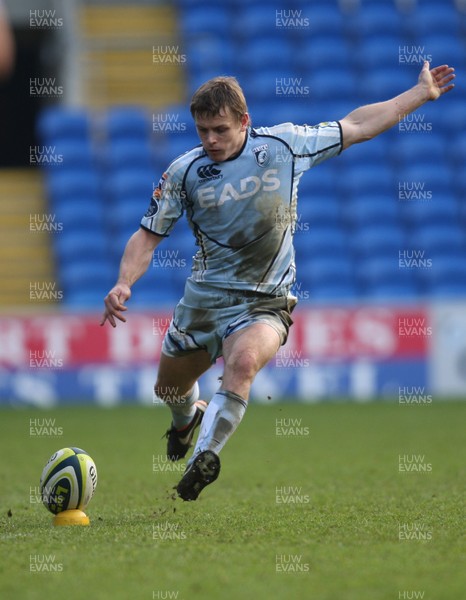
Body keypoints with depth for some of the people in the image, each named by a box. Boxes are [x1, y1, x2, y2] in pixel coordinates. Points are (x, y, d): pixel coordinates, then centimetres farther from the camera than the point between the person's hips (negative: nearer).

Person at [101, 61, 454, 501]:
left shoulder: (282, 145, -8)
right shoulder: (184, 172, -7)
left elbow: (356, 127, 4)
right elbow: (148, 236, 1)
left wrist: (422, 93, 8)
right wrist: (124, 284, -17)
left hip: (263, 303, -3)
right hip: (203, 297, 3)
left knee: (243, 361, -36)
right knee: (169, 389, 19)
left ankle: (204, 456, -33)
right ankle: (188, 417, 58)